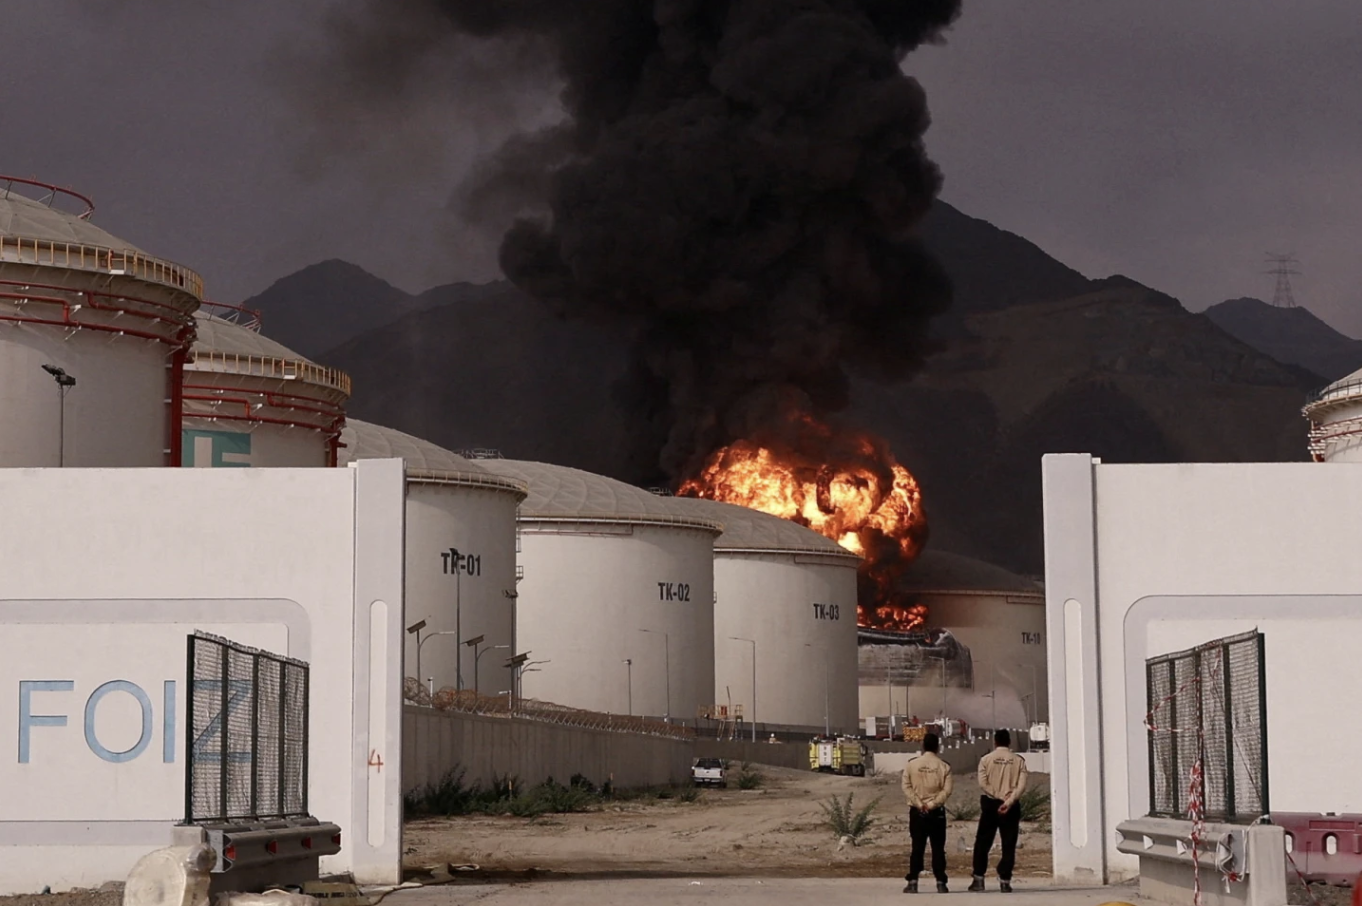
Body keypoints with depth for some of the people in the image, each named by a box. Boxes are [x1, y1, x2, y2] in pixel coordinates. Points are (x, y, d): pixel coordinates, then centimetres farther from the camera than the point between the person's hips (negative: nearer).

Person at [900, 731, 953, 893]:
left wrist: (919, 804, -8)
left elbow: (906, 787, -5)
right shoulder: (943, 766, -2)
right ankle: (940, 883, 1)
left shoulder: (911, 764, -1)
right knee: (938, 848, 4)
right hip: (937, 812, -1)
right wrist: (932, 804, -9)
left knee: (917, 847, 5)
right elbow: (947, 790, -9)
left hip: (916, 812, 1)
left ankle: (912, 882, 0)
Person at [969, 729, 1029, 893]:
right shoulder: (1018, 760, 2)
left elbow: (983, 783, -9)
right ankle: (1005, 881, 0)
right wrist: (1008, 801, -13)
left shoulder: (986, 759, 0)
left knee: (982, 842, 9)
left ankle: (978, 879, 7)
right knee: (1009, 845, 4)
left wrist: (997, 796, -8)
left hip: (990, 804, 0)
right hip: (1011, 806, 0)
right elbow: (1021, 785, -8)